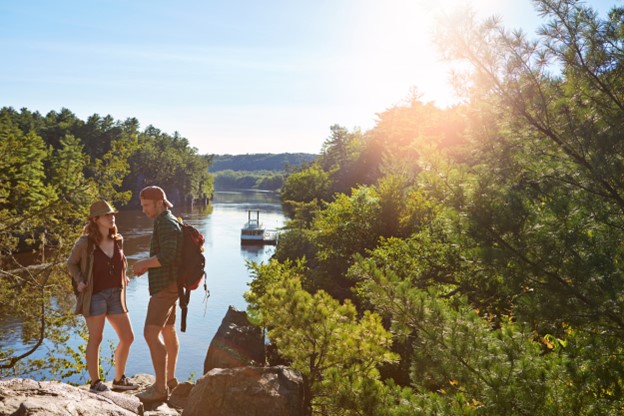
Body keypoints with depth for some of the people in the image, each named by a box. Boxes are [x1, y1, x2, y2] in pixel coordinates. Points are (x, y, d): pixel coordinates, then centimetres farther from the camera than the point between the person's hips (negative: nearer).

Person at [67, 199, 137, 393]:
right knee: (95, 338, -2)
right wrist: (79, 281, -7)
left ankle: (119, 379, 24)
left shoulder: (118, 240, 6)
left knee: (127, 337, 7)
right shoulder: (85, 243, -9)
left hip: (116, 294, 6)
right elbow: (71, 263, 5)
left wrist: (123, 276, 9)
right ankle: (95, 383, 12)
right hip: (95, 295, -6)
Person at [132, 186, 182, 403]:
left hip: (166, 286, -11)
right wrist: (146, 266, 8)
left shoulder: (167, 223, -17)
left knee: (151, 333, -13)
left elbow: (167, 256, -27)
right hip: (167, 285, 11)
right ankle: (169, 379, 29)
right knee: (168, 331, 17)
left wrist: (143, 264, -14)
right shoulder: (166, 223, 17)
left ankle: (160, 388, -10)